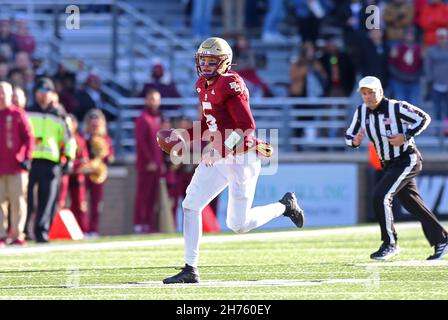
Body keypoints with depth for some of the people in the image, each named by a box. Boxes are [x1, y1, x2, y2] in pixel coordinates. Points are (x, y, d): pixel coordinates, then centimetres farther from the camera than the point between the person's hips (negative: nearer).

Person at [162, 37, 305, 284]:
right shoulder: (203, 86, 10)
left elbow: (247, 126, -24)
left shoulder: (230, 85, -17)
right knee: (190, 206, -4)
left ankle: (284, 206, 23)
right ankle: (190, 270, 1)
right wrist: (183, 135, 3)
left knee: (238, 224, -2)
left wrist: (219, 150, -28)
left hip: (241, 158, -8)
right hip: (217, 158, 8)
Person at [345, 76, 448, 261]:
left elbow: (424, 118, -14)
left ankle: (390, 244, -10)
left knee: (381, 196, -19)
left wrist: (405, 137, -24)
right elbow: (349, 136, 4)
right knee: (412, 204, 12)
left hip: (407, 160, -7)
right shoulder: (361, 112, -1)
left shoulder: (396, 107, -19)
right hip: (389, 165, 8)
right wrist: (354, 141, -20)